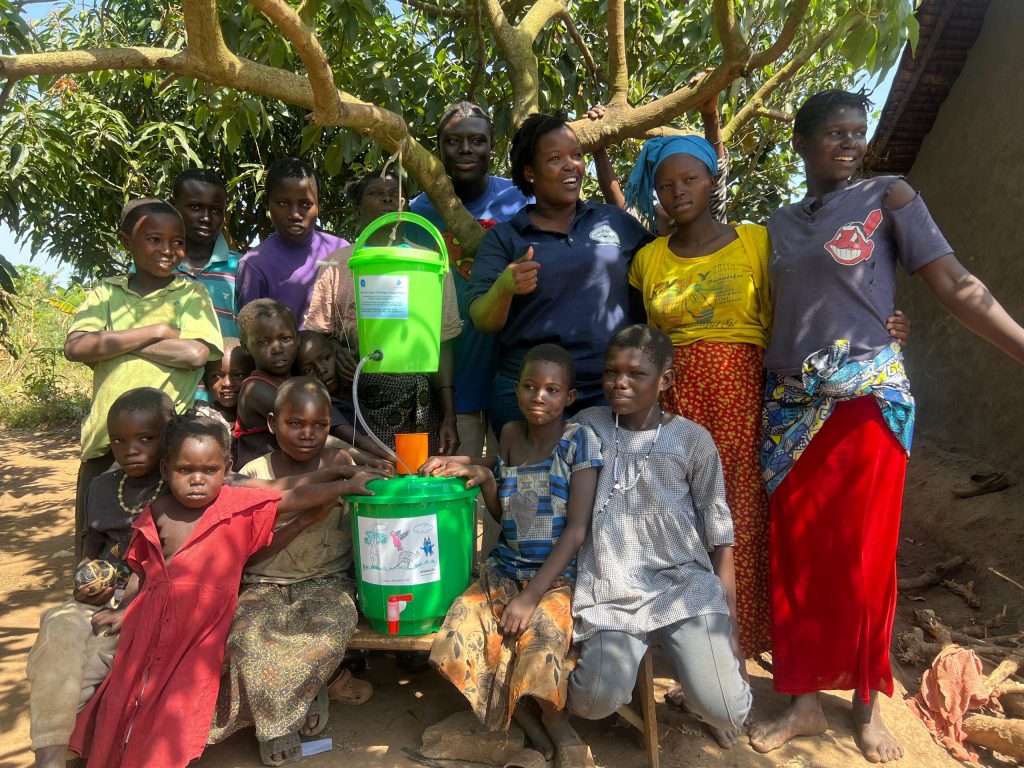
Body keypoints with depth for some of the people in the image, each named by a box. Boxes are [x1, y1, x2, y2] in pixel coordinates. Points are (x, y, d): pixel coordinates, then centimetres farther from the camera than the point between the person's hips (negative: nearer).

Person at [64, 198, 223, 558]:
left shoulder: (191, 294, 3)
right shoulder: (106, 292, 9)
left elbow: (194, 353, -14)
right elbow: (75, 348, -6)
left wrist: (111, 344, -7)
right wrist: (155, 331, -11)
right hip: (104, 434, 3)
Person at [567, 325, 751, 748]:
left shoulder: (693, 439, 0)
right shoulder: (587, 426, 4)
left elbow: (719, 533, 5)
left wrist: (729, 624, 4)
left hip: (685, 583, 0)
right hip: (612, 588, 0)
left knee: (724, 711, -15)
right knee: (598, 703, -21)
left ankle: (689, 653, 18)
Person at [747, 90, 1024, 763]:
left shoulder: (889, 197, 2)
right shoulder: (779, 224, 13)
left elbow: (956, 286, -4)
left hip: (865, 400, -3)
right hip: (789, 405, 4)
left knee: (863, 557, 3)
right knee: (797, 554, 6)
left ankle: (868, 703, 22)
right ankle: (805, 700, 20)